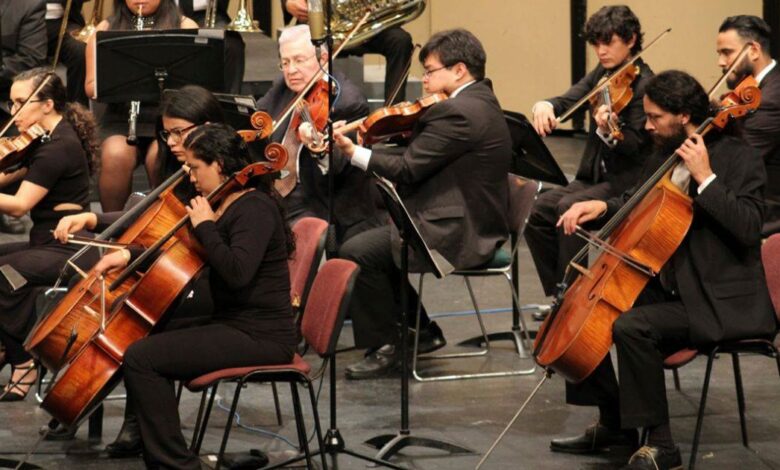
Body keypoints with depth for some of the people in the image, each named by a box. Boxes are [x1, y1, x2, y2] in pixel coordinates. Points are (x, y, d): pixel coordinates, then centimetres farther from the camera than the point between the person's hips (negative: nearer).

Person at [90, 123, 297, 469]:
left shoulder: (254, 208, -15)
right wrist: (129, 255, 11)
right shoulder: (225, 207, 16)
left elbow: (236, 271, -30)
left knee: (141, 358, -19)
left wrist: (205, 226, -17)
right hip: (234, 324, 11)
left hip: (260, 337, -11)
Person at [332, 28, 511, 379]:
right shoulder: (479, 102, 13)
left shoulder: (458, 112, -20)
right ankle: (421, 330, 21)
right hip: (468, 223, 11)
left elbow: (407, 169, -19)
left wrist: (354, 153, -8)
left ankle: (384, 345, 0)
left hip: (461, 234, -11)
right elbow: (423, 161, 13)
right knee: (375, 239, 19)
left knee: (356, 252, -13)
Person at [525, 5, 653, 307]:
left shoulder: (644, 84, -12)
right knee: (539, 211, -9)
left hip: (628, 180, -8)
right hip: (595, 176, 8)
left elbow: (636, 146, -19)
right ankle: (557, 294, 1)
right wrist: (546, 105, -24)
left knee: (568, 208, -28)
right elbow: (569, 100, -1)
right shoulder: (601, 75, 11)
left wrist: (609, 131, -39)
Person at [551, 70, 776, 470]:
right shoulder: (663, 156, 9)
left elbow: (747, 227, -25)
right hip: (668, 287, 9)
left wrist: (705, 177, -27)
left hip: (721, 302, -9)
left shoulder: (738, 159, -13)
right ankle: (614, 422, 16)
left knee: (631, 327, -30)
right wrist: (601, 207, 3)